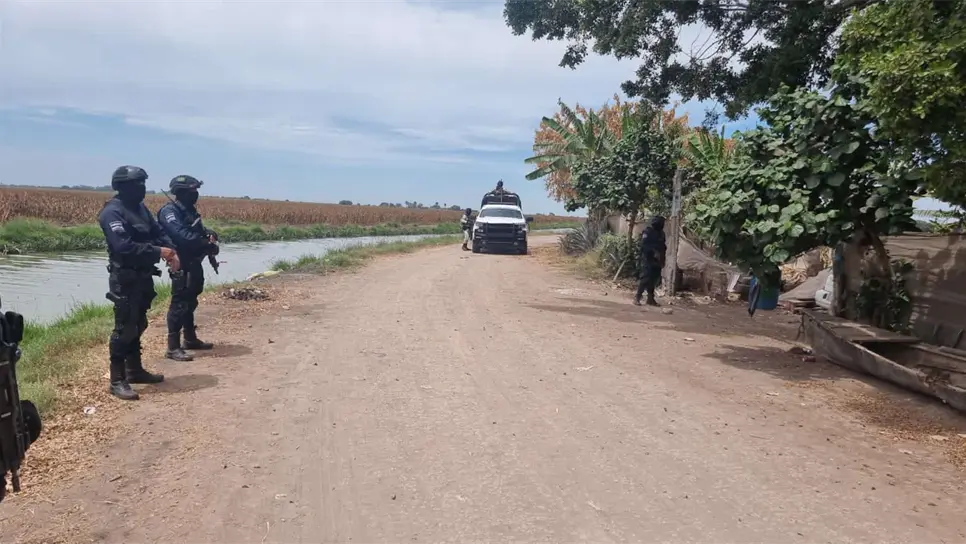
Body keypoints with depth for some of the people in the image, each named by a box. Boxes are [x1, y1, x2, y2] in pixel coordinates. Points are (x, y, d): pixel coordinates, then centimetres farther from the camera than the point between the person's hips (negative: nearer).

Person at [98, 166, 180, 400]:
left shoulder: (140, 208, 11)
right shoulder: (112, 212, -16)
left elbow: (158, 232, 12)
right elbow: (124, 246, -26)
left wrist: (173, 251, -6)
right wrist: (159, 252, -21)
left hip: (143, 276, 9)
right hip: (125, 279, -9)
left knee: (138, 326, 17)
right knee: (124, 328, -5)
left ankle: (135, 370, 29)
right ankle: (117, 381, 2)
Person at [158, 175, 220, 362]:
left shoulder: (189, 209, 14)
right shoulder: (169, 211, -14)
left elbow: (198, 230, 18)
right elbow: (181, 234, -28)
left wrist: (210, 235, -5)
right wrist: (206, 243, -26)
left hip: (194, 263, 9)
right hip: (182, 265, -9)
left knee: (190, 302, 18)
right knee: (179, 304, -8)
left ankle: (190, 339, 30)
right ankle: (173, 347, -4)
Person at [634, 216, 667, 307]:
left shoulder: (661, 233, 14)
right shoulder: (647, 232, -9)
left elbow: (663, 247, 20)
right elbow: (644, 245, -17)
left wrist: (662, 260, 14)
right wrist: (653, 252, -24)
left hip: (657, 261, 7)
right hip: (648, 260, -7)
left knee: (653, 280, 7)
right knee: (645, 279, -12)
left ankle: (650, 298, 12)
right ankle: (637, 297, -7)